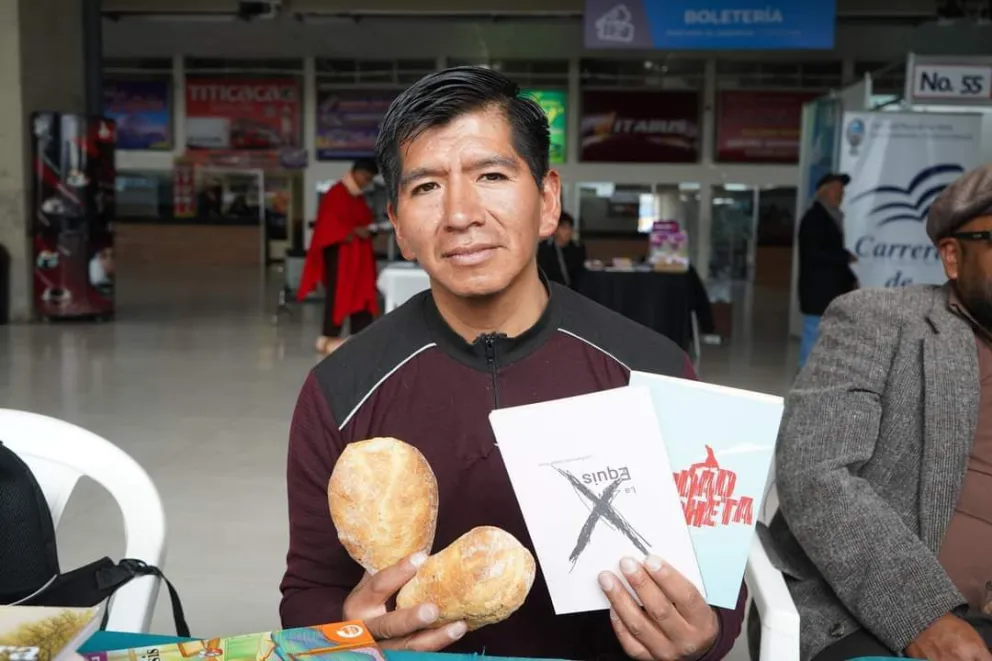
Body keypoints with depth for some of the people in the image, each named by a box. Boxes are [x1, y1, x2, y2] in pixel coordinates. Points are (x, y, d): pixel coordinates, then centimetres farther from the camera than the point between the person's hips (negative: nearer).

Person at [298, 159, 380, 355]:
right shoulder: (336, 194, -11)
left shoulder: (359, 198, 16)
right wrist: (354, 231, -23)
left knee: (361, 293, 6)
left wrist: (369, 229, -1)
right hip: (339, 254, -9)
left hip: (359, 255, 9)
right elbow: (329, 225, -18)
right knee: (338, 293, -7)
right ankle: (329, 338, 0)